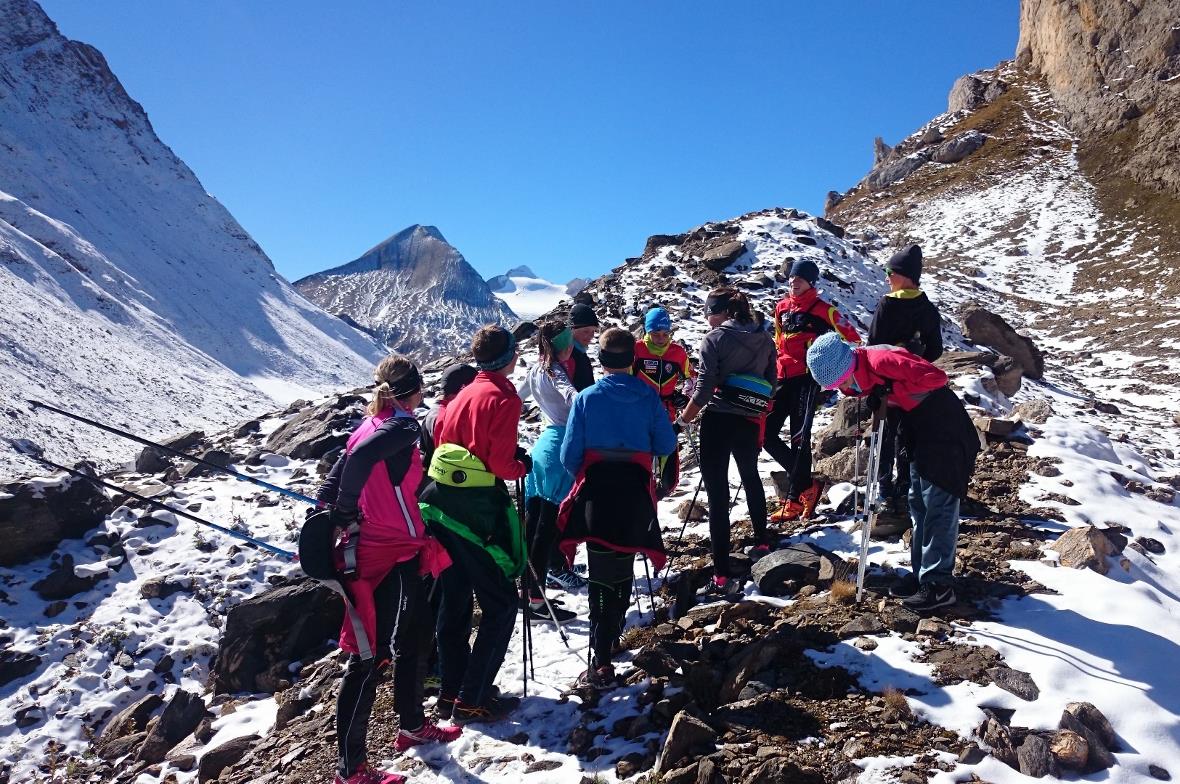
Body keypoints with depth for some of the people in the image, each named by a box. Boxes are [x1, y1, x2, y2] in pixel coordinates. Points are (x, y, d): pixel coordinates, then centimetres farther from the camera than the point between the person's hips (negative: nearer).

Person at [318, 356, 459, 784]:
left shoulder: (370, 425, 9)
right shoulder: (402, 427, -15)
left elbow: (333, 482, 6)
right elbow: (359, 459, -33)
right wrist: (347, 516, -21)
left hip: (369, 552, 9)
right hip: (392, 559, -9)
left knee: (409, 640, 23)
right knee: (369, 659, -2)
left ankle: (413, 727, 40)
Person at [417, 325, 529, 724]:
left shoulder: (464, 393, 13)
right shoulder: (504, 398, -11)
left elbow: (442, 440, 15)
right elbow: (501, 463, -16)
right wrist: (522, 466, 4)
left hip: (442, 504, 8)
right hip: (478, 509, -8)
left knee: (454, 602, 16)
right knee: (501, 604, 3)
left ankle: (451, 692, 26)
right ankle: (472, 700, 5)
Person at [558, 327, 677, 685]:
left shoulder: (586, 398, -5)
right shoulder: (648, 397, -1)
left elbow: (570, 455, -6)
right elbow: (666, 445, 1)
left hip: (596, 493, -2)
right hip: (635, 494, 2)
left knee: (602, 574, 0)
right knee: (624, 566, 19)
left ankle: (602, 662, -5)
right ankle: (613, 634, 36)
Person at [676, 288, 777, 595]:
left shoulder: (715, 339, -9)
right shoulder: (765, 339, 7)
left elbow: (704, 388, -13)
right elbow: (771, 384, 12)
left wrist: (684, 419, -1)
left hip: (718, 421, -6)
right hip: (750, 422, 6)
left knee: (717, 493, -5)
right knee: (751, 479, 30)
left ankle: (722, 576, -8)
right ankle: (762, 543, 46)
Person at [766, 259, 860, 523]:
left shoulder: (821, 309, -3)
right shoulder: (782, 307, 14)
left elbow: (851, 336, 0)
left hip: (806, 378, -6)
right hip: (783, 378, 6)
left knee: (799, 437, -5)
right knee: (767, 433, 1)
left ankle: (795, 500, 2)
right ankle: (806, 484, 12)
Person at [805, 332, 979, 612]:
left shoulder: (881, 360, -27)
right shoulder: (863, 375, 1)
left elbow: (935, 377, -30)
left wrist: (894, 393, -23)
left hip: (946, 436, -10)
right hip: (921, 438, 10)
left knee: (938, 507, -7)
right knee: (919, 506, 14)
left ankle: (939, 584, 0)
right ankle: (923, 575, 22)